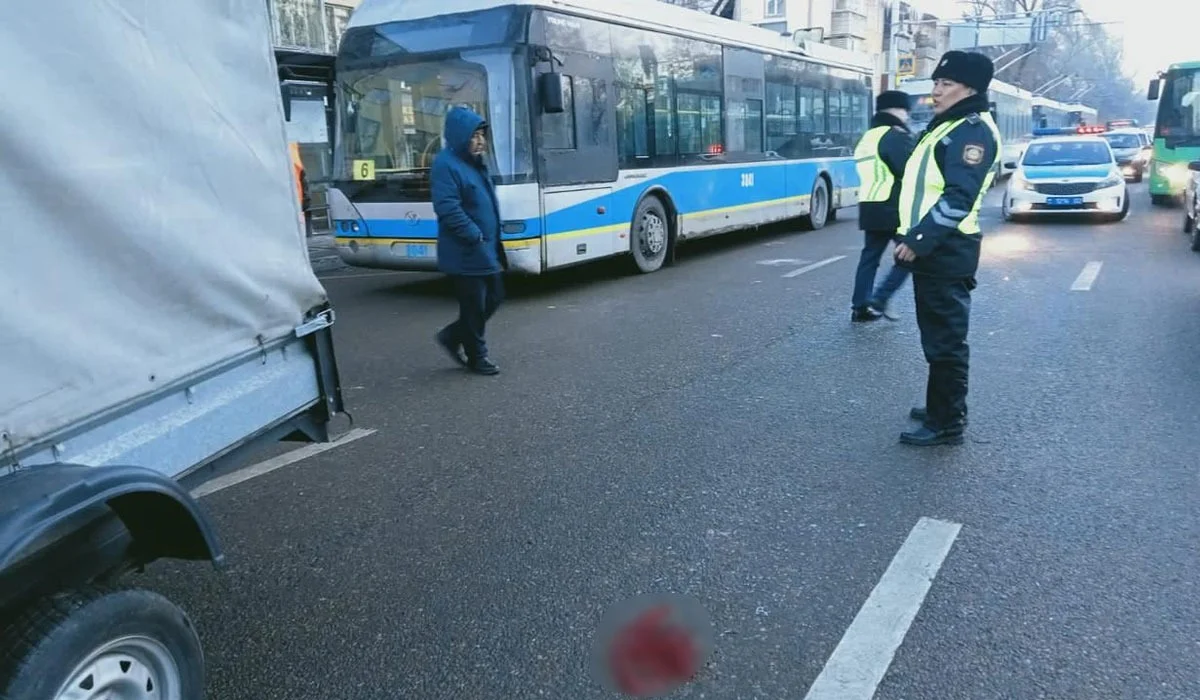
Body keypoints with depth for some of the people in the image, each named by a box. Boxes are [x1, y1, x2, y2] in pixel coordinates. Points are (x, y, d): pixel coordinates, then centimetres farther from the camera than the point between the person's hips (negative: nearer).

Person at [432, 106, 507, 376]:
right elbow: (448, 210, -24)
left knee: (494, 299, 16)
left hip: (487, 251, 9)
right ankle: (477, 357, 20)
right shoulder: (446, 165, -16)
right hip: (465, 255, -9)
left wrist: (493, 242, 15)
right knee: (474, 307, 3)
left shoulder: (476, 162, 13)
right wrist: (476, 237, -21)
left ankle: (453, 336, 29)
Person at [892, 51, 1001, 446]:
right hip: (932, 248, 10)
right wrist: (914, 238, 20)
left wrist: (918, 239, -24)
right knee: (938, 336, 18)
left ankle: (947, 424, 2)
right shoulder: (947, 126, 21)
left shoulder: (973, 129, -12)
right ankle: (942, 409, 30)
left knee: (945, 339, -5)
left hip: (946, 250, -10)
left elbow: (959, 197, -23)